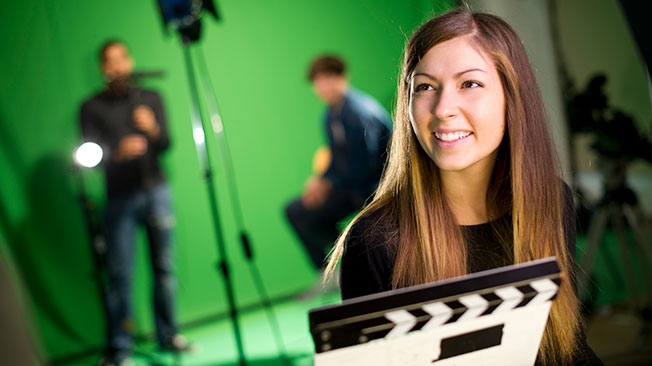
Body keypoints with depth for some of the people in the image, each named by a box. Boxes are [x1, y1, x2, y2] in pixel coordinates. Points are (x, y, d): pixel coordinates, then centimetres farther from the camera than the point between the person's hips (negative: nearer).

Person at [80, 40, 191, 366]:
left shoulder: (150, 98, 11)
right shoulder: (92, 108, 3)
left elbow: (166, 144, 4)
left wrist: (153, 129, -18)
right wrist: (119, 152, -24)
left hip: (156, 190, 3)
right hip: (120, 198, -2)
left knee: (164, 266, 4)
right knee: (120, 274, -5)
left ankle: (168, 335, 18)